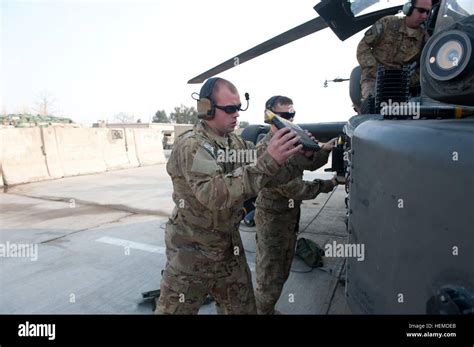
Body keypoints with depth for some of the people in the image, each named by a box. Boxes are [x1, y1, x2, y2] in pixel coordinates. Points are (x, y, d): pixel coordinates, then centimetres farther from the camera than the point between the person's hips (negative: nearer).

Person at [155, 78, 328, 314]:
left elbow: (270, 176, 4)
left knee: (245, 309, 19)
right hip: (191, 253, -6)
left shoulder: (237, 143, 3)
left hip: (230, 248, 6)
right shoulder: (190, 146, -20)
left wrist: (302, 157, -12)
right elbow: (214, 194, -36)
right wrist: (268, 161, -41)